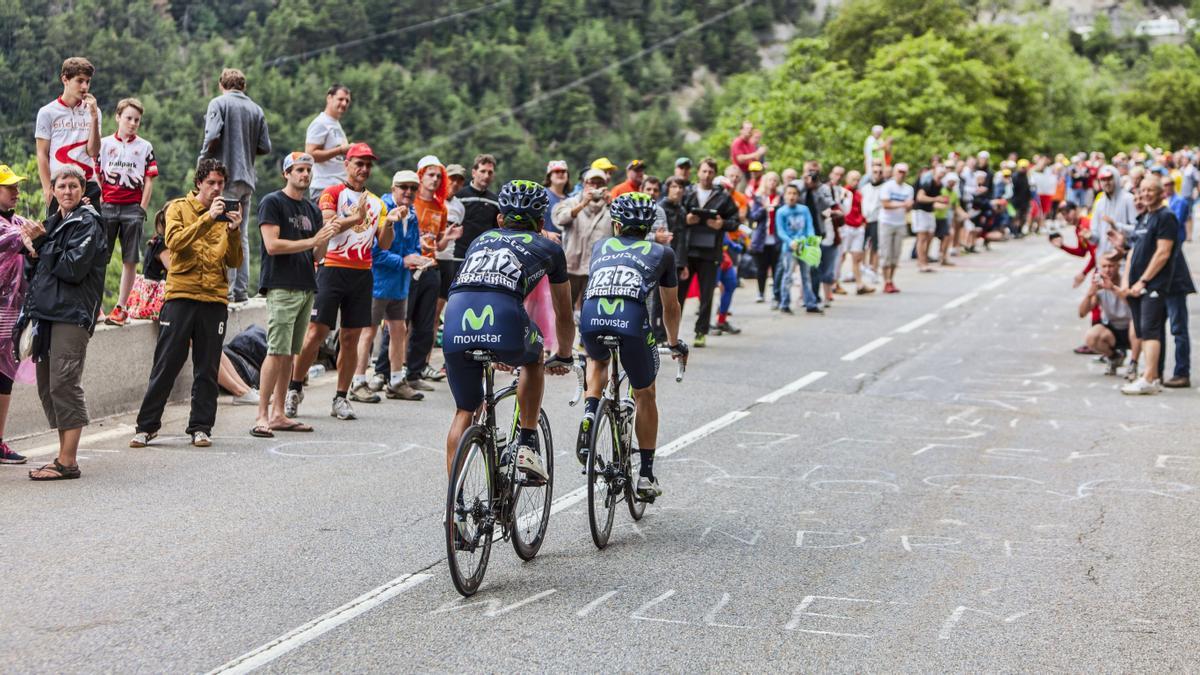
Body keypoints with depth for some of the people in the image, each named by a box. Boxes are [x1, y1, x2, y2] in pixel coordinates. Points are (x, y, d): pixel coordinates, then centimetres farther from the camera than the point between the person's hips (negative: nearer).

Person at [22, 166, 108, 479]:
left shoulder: (87, 224, -5)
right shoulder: (54, 222, 20)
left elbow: (73, 268, -16)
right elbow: (41, 267, 20)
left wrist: (42, 243, -9)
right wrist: (34, 249, -1)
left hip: (72, 315, -9)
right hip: (47, 312, 9)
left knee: (64, 384, -12)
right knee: (47, 386, 9)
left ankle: (68, 462, -11)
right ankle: (64, 454, 16)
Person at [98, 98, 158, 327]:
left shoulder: (145, 147, 9)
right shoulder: (104, 143, 9)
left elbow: (149, 181, 6)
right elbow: (96, 175, 8)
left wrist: (142, 209, -2)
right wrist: (99, 202, -4)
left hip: (133, 207, 0)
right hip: (107, 205, 0)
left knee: (130, 260, -1)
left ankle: (121, 307, 4)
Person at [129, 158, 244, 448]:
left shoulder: (224, 215, 13)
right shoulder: (179, 208, 5)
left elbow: (234, 262, 7)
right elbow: (174, 241, -14)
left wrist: (234, 231, -9)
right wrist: (208, 217, -20)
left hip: (215, 299, 3)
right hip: (181, 296, -3)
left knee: (207, 370, 5)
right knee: (166, 365, 0)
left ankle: (201, 427, 11)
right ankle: (147, 426, 8)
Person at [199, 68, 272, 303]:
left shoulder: (219, 103, -2)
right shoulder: (256, 109, 11)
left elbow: (212, 136, -16)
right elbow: (265, 147, 7)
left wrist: (203, 160, 0)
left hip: (226, 177, -5)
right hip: (247, 178, 5)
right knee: (241, 235, 10)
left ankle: (226, 290, -10)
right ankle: (241, 290, 11)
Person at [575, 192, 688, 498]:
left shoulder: (600, 247, 30)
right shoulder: (662, 253, 25)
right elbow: (671, 307, 33)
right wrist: (675, 343, 50)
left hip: (591, 320, 2)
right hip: (632, 322, -2)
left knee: (597, 360, 38)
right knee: (644, 396, 22)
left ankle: (590, 413, 10)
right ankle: (646, 475, 22)